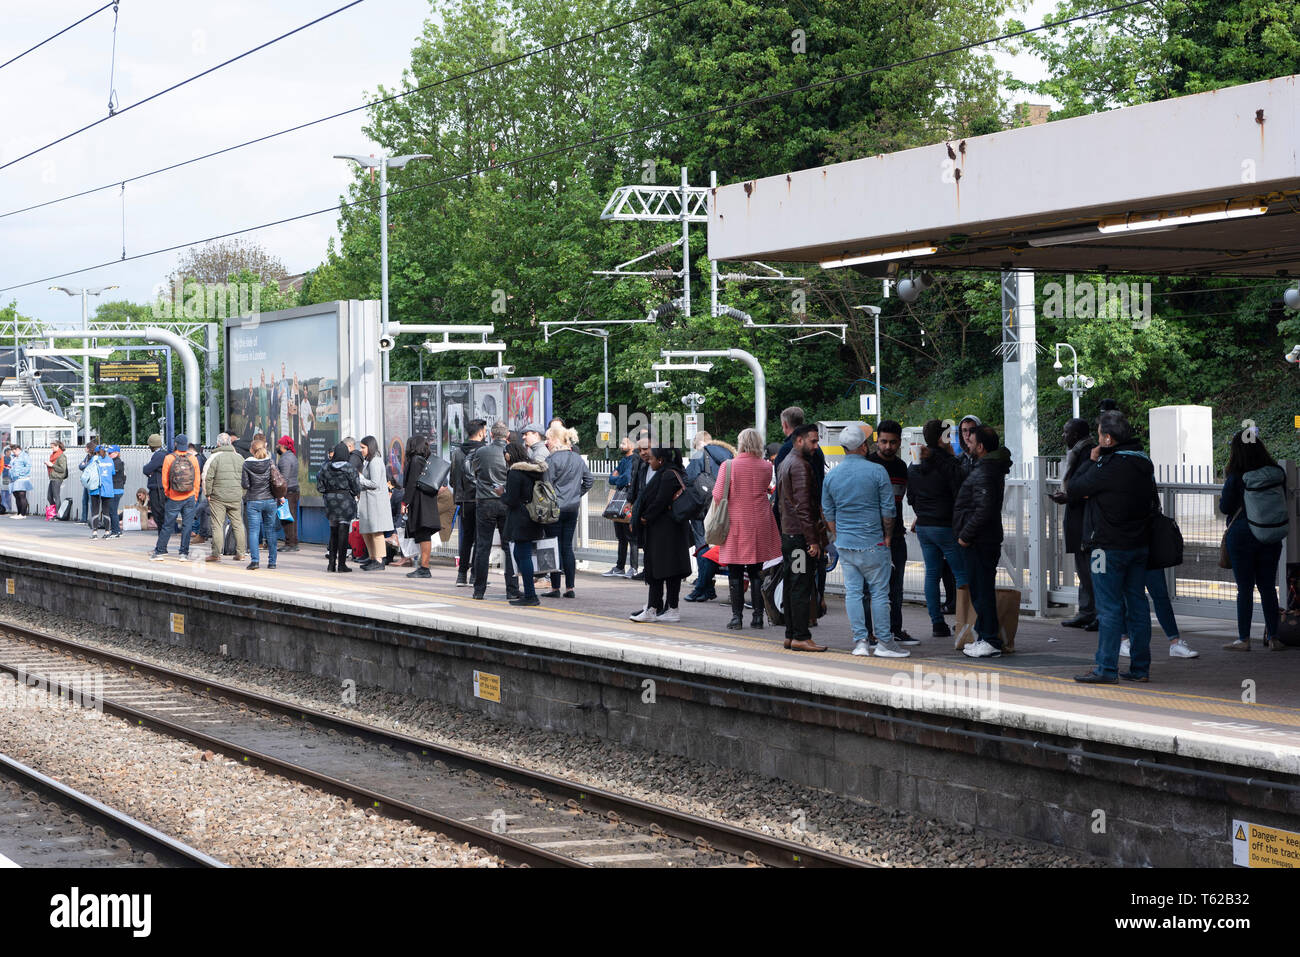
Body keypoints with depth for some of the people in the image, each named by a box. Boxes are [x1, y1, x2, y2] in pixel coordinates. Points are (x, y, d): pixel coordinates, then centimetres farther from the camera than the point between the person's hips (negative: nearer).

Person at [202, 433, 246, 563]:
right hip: (236, 497, 4)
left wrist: (208, 493, -2)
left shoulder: (214, 457, -6)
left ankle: (216, 553, -2)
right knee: (237, 524, 9)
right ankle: (240, 553, 9)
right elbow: (245, 478, 11)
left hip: (218, 496, -4)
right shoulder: (239, 458, 8)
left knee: (217, 525, -1)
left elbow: (207, 477, -10)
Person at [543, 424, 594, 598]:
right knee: (568, 547, 10)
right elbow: (590, 479, 14)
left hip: (555, 508, -6)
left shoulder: (553, 459, -14)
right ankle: (570, 588, 9)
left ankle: (555, 588, 1)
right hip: (573, 508, 6)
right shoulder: (578, 459, 7)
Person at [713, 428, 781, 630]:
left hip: (735, 524, -2)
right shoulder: (766, 467, -1)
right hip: (759, 525, 2)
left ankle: (737, 616, 1)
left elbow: (718, 495, -7)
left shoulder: (728, 466, -8)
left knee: (735, 574, 3)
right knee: (756, 573, 8)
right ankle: (758, 616, 8)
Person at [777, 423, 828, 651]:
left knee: (792, 586, 12)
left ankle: (791, 635, 15)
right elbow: (803, 506, -19)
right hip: (801, 534, -10)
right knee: (802, 587, -8)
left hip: (787, 532, 10)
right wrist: (813, 540, -19)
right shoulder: (800, 465, -14)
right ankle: (801, 637, -9)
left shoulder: (785, 463, 18)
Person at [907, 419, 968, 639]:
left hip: (923, 527, 7)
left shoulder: (914, 466, 8)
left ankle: (937, 623, 10)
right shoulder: (948, 464, -15)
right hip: (946, 526, -7)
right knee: (962, 573, 1)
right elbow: (959, 495, -16)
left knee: (932, 573, 10)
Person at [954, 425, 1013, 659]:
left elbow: (983, 510, -26)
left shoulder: (984, 473, -19)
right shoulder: (993, 467, 14)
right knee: (981, 589, 15)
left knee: (981, 590, -6)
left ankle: (989, 641, -4)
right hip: (987, 540, 10)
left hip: (979, 543, -10)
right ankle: (984, 636, 21)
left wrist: (965, 535, -19)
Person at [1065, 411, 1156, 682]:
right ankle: (1140, 667, 13)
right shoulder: (1144, 463, 8)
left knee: (1109, 608, -5)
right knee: (1137, 604, 10)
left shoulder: (1108, 466, -17)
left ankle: (1107, 669, -3)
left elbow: (1073, 490, -9)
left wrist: (1091, 461, 2)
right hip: (1139, 545, 8)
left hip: (1109, 546, -8)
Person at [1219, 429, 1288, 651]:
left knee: (1245, 589, 2)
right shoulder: (1278, 474, -3)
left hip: (1242, 537, -4)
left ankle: (1244, 639, 4)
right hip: (1273, 538, 4)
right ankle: (1272, 637, 12)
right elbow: (1283, 500, 9)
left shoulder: (1236, 478, -14)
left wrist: (1223, 496, 13)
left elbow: (1225, 508, -5)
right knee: (1268, 587, 11)